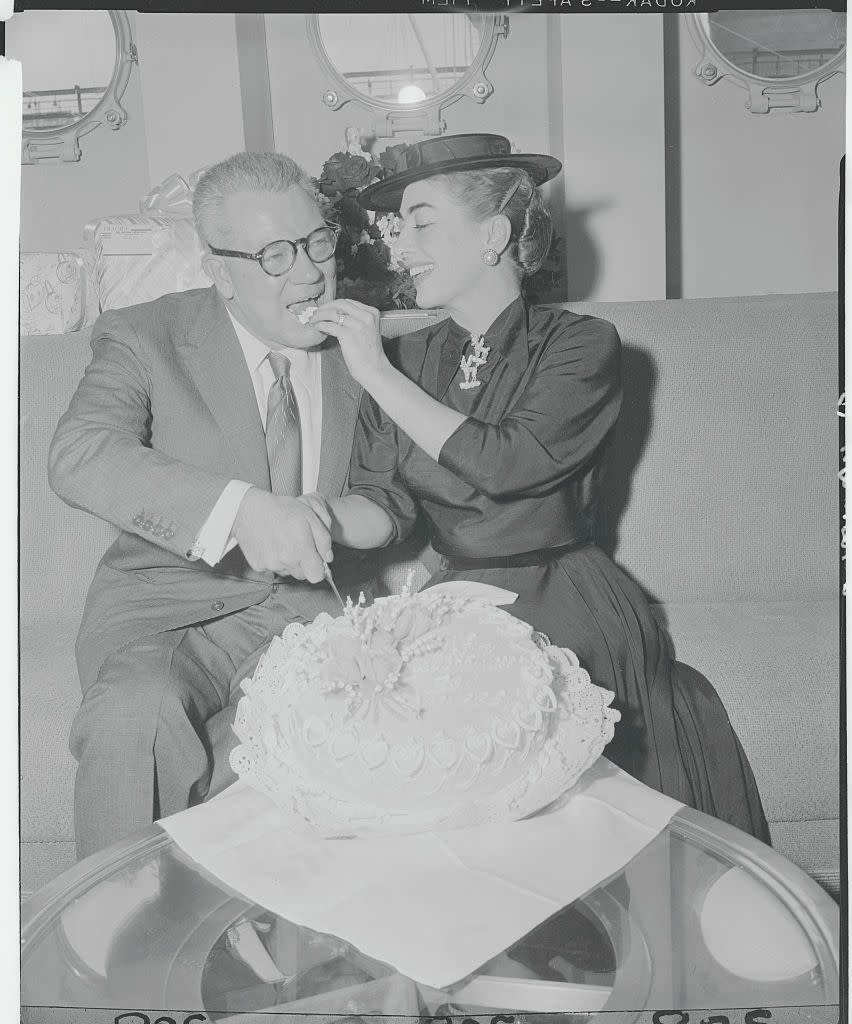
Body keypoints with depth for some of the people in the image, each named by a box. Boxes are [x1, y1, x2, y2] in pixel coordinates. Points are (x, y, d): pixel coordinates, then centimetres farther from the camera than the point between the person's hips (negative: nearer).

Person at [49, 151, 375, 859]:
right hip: (169, 607, -2)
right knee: (135, 716, -33)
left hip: (315, 610, 2)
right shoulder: (145, 339, -1)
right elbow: (79, 456, -20)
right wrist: (239, 508, -34)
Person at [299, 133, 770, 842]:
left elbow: (504, 465, -19)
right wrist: (331, 519, -21)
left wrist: (379, 374, -14)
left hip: (567, 608, -3)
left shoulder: (582, 345, -3)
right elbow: (384, 505, 3)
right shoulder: (408, 356, 10)